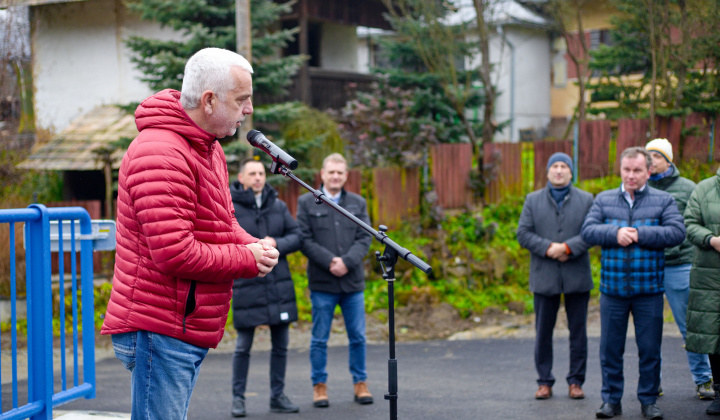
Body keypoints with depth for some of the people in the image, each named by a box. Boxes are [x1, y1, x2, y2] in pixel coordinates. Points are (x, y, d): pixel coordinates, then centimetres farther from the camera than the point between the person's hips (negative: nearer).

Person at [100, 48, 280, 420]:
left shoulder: (209, 148, 16)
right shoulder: (160, 154, -19)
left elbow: (222, 223, 24)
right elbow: (174, 253, -25)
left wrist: (253, 245, 1)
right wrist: (247, 260, -13)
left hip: (191, 329, 11)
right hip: (161, 329, -11)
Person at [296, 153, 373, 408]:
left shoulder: (358, 203, 11)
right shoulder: (306, 203, 3)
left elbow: (365, 238, 3)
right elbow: (304, 240, -4)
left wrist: (346, 262, -12)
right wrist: (330, 262, -15)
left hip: (353, 282, 2)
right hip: (322, 283, -2)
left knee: (357, 336, 6)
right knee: (320, 339, 3)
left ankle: (360, 383, 17)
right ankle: (319, 386, 13)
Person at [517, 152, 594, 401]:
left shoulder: (586, 200, 7)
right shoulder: (533, 200, 9)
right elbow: (523, 234, 0)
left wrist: (568, 247, -17)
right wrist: (548, 248, -14)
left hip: (577, 276, 0)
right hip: (544, 277, 0)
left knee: (578, 331, 4)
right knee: (543, 332, 3)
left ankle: (576, 381, 13)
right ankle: (544, 382, 11)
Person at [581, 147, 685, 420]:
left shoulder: (663, 200, 3)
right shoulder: (603, 200, 9)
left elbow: (677, 232, -10)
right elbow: (587, 231, -1)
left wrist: (639, 234, -16)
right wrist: (615, 233, -17)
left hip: (649, 291, -1)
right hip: (612, 289, 1)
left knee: (650, 349, 4)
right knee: (610, 348, 6)